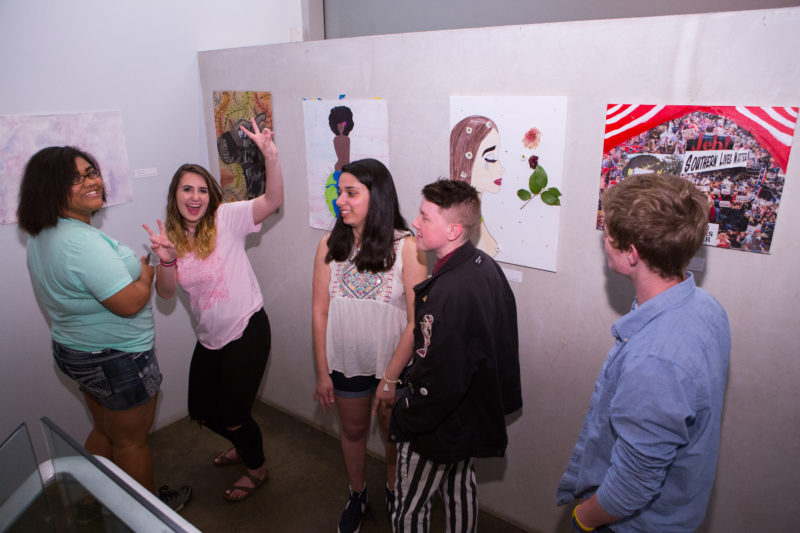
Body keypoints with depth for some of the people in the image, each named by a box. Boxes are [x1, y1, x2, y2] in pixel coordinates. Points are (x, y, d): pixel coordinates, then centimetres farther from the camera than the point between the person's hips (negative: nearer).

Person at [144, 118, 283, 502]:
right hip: (209, 337, 7)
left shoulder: (227, 218, -12)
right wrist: (166, 260, -24)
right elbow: (165, 292, -4)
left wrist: (270, 157, -43)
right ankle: (243, 445, 52)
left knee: (232, 415, 4)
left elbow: (273, 200, -28)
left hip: (247, 331, -7)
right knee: (201, 411, 21)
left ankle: (257, 468, 34)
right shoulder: (172, 237, 3)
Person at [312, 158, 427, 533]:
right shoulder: (330, 246, -9)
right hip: (346, 362, 3)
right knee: (353, 430, 23)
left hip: (393, 363, -2)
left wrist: (390, 379, -16)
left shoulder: (406, 246, -20)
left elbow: (416, 321, -18)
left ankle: (394, 491, 50)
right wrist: (322, 373, -3)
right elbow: (320, 312, -5)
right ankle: (356, 495, 50)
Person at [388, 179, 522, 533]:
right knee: (460, 485, 28)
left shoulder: (450, 292, -34)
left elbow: (438, 381, -31)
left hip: (438, 425, -9)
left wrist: (404, 420, -14)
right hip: (474, 415, 9)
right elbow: (492, 341, 7)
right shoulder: (486, 267, -4)